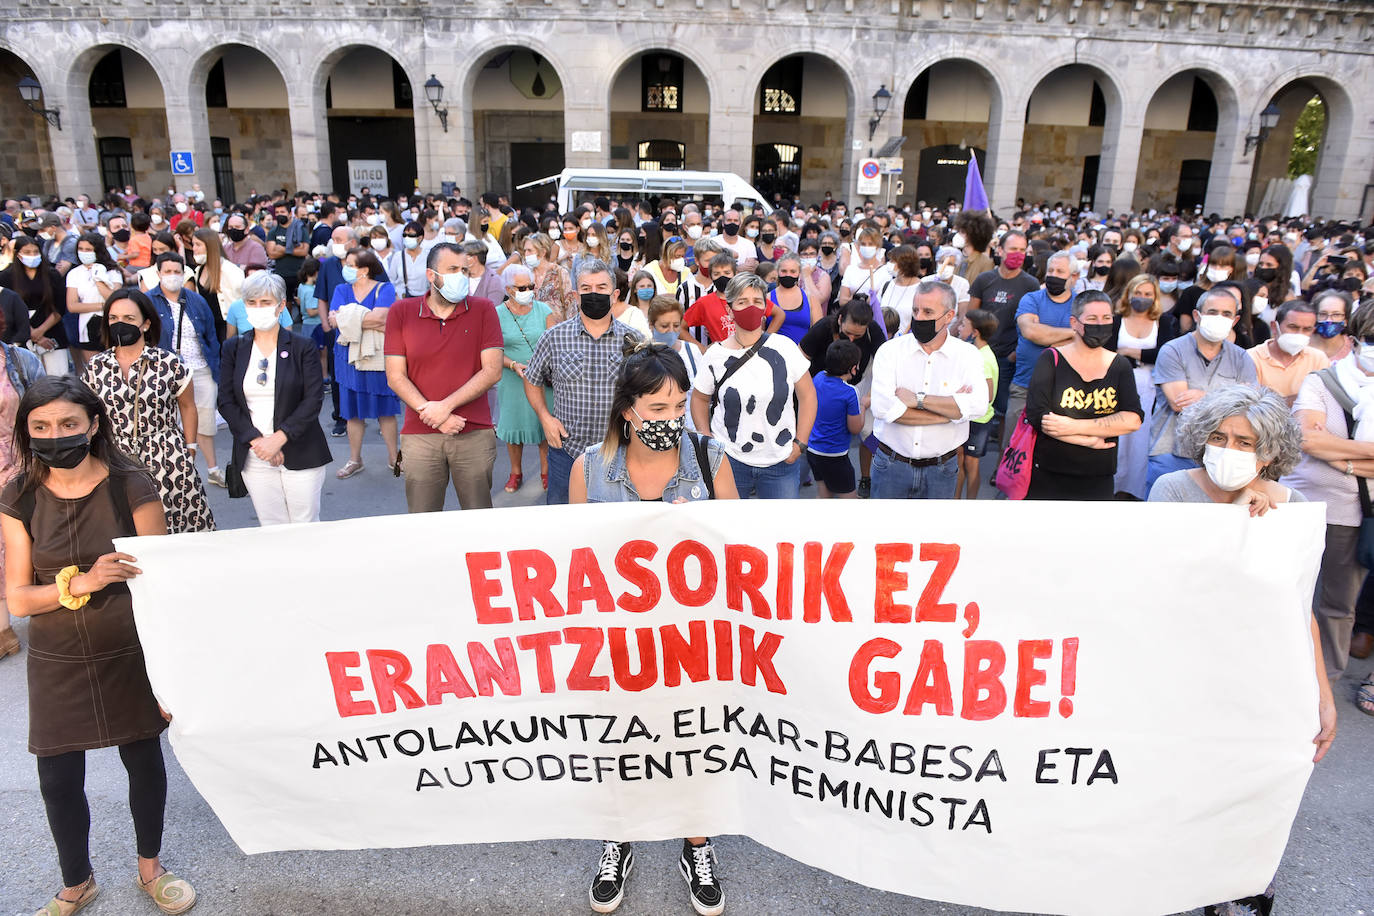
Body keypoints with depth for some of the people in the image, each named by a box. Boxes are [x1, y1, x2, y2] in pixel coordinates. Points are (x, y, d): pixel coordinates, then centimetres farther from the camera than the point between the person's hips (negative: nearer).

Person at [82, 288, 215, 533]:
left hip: (166, 460, -2)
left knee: (173, 527, -4)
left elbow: (187, 406, 9)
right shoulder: (95, 366, 6)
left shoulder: (169, 363, -3)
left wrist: (189, 449, 8)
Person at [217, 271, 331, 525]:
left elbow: (313, 399, -7)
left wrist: (278, 438, -16)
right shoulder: (234, 348, 8)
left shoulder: (303, 347, 0)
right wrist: (256, 440, -9)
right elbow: (226, 401, 4)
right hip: (254, 457, 2)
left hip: (300, 454, -2)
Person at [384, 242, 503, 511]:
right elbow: (395, 376, 0)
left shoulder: (483, 309, 1)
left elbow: (492, 371, -5)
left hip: (475, 433, 0)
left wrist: (446, 406, -13)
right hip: (420, 436, 1)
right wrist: (429, 412, -12)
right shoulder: (401, 312, 3)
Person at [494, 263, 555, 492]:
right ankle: (515, 473, 24)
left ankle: (545, 471, 21)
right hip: (513, 379, -1)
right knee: (514, 424, 7)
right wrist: (514, 365, -21)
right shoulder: (498, 314, -3)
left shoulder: (543, 310, 0)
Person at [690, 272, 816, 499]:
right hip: (729, 461, 0)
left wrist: (800, 444, -2)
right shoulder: (715, 356, -2)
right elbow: (700, 398, 11)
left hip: (781, 462, 0)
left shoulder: (784, 348, -3)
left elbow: (807, 395, 2)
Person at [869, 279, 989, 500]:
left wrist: (918, 399, -19)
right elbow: (882, 407, -20)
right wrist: (949, 409, -16)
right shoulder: (890, 350, -4)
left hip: (940, 471, 1)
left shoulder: (967, 355, -1)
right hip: (891, 466, 0)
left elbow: (978, 405, -19)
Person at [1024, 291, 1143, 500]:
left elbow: (1134, 419, -6)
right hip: (1047, 477, -3)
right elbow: (1037, 414, -14)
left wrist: (1074, 426, -17)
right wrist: (1089, 440, -12)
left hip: (1098, 481, 3)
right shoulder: (1051, 359, -2)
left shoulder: (1119, 365, 7)